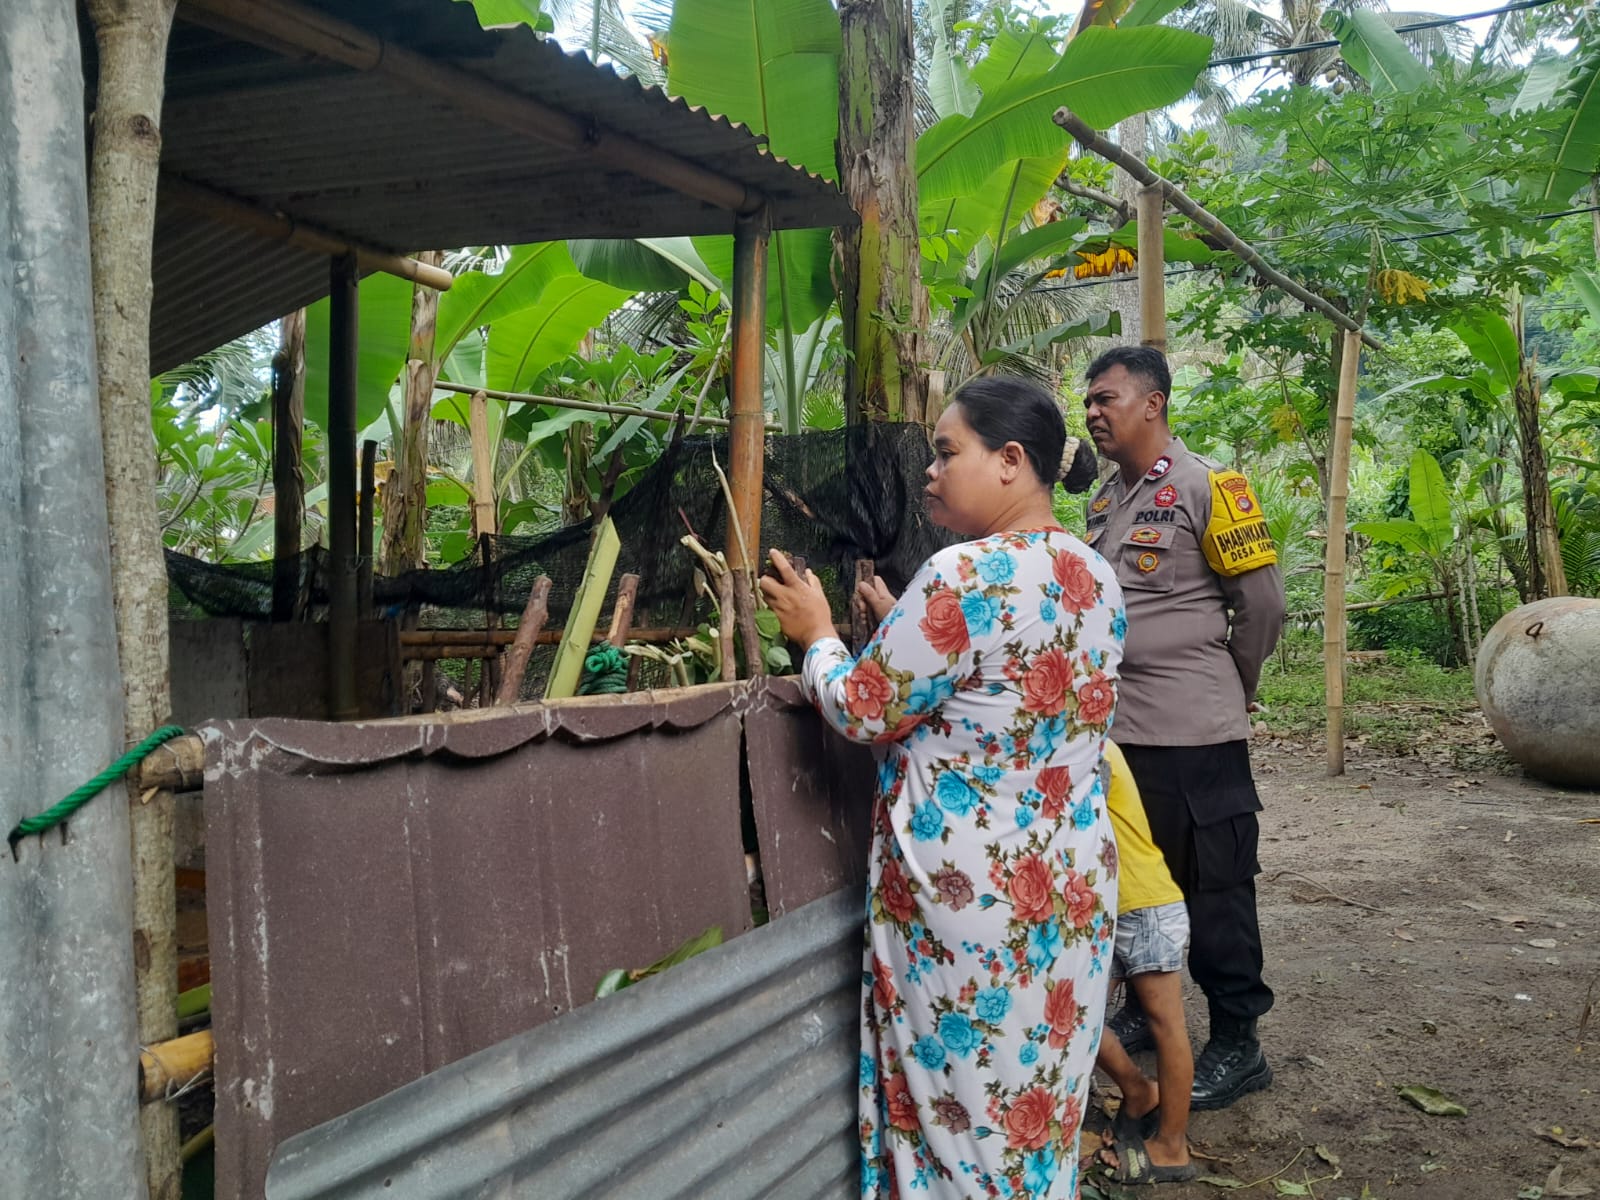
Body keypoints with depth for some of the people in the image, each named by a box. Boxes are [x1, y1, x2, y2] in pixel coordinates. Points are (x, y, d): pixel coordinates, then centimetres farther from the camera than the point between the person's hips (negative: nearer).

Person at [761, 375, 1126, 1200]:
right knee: (1038, 1089, 20)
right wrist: (906, 628, 15)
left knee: (961, 1102, 8)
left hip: (970, 890, -8)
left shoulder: (965, 576, -21)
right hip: (1070, 877, 8)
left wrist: (817, 633, 5)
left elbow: (861, 711, -13)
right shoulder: (1096, 577, 5)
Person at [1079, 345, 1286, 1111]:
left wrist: (1231, 691, 3)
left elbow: (1261, 603, -7)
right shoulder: (1105, 499, 11)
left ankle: (1236, 1044, 15)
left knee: (1216, 888, 3)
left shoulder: (1207, 489, -10)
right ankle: (1144, 1012, 34)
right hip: (1116, 727, 7)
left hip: (1191, 732, -7)